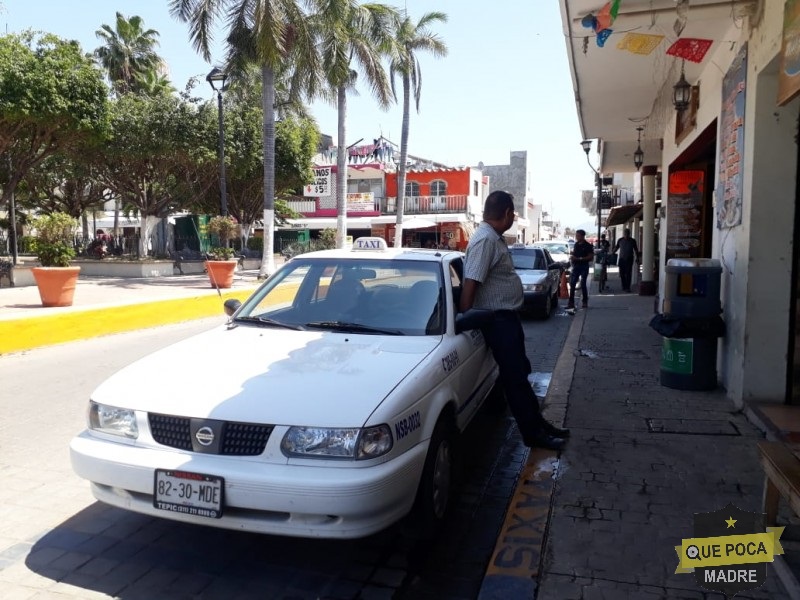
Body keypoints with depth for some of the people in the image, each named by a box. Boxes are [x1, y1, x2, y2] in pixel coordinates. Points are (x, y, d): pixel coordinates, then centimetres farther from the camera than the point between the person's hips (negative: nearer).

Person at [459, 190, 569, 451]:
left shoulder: (494, 238, 11)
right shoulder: (484, 240, -21)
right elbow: (469, 284, -25)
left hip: (507, 316, 11)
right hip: (498, 319, -11)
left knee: (520, 372, 17)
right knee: (515, 377, -2)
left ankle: (537, 422, 28)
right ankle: (532, 433, 7)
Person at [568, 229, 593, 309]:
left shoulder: (588, 246, -7)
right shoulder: (576, 244, 11)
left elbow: (590, 257, -12)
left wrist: (579, 258, -19)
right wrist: (572, 256, 0)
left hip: (584, 267, -5)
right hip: (576, 266, 5)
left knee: (583, 284, 0)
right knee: (572, 284, -1)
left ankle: (585, 301, 14)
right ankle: (571, 302, 0)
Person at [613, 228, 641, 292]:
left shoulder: (632, 241, 0)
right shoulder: (620, 240, 2)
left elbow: (636, 250, 8)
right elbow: (616, 248, 11)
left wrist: (637, 258, 6)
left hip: (629, 259, -2)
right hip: (621, 259, 2)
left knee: (628, 274, -7)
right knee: (622, 274, 2)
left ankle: (628, 287, -3)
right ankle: (624, 287, 15)